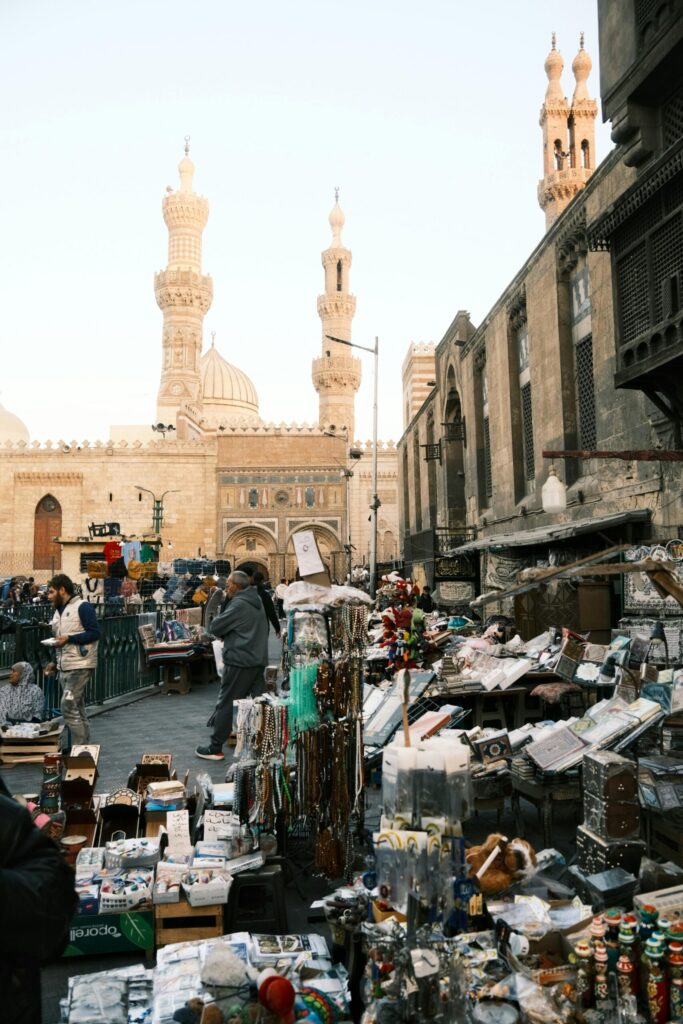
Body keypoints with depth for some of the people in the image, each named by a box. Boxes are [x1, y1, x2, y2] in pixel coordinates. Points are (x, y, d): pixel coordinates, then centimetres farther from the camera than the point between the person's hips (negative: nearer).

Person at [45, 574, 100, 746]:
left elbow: (95, 633, -16)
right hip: (64, 668, 9)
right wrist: (55, 661, 14)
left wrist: (68, 638, -21)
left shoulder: (83, 607, -10)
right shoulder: (58, 611, 17)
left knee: (68, 707, -13)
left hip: (80, 667, -9)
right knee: (77, 709, 11)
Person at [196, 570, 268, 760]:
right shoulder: (257, 602, 13)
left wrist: (222, 634, 8)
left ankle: (215, 748, 4)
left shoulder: (239, 604, -15)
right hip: (258, 660, 8)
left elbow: (214, 628, -13)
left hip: (239, 661, -8)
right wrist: (228, 634, 9)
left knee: (226, 704, -1)